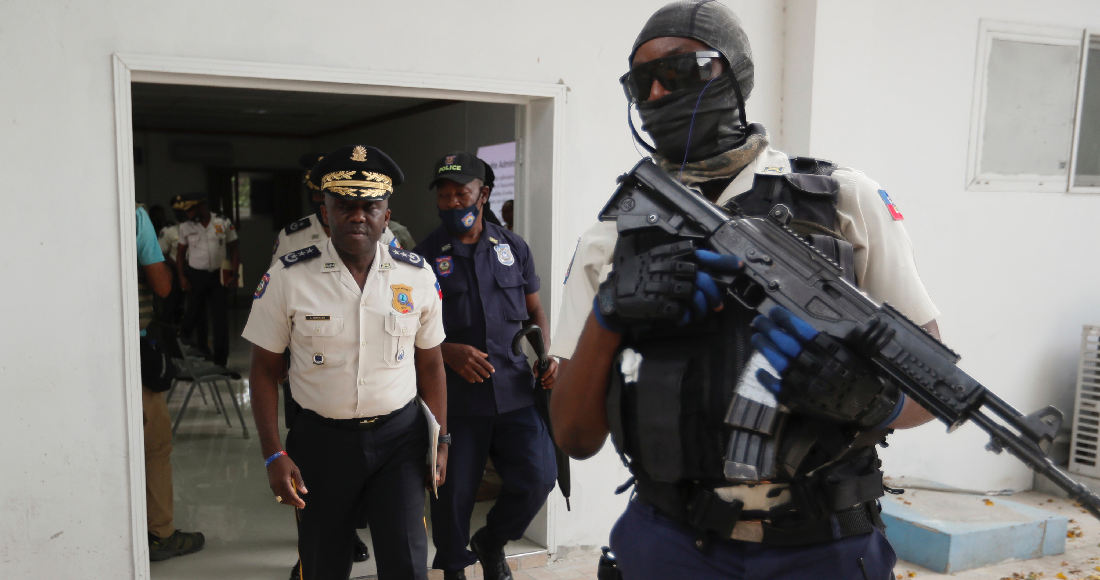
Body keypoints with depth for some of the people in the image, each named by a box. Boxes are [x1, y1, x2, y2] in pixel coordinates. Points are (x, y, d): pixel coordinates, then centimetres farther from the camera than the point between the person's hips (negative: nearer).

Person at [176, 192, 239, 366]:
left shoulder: (224, 223, 0)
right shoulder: (185, 227, 5)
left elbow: (234, 249, 4)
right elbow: (181, 253, 10)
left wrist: (233, 273, -6)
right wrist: (182, 277, -1)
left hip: (219, 275, 0)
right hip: (196, 276, 1)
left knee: (221, 318, 1)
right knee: (192, 316, 4)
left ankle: (220, 361, 9)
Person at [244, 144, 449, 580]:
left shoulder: (417, 276, -1)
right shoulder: (287, 278, -7)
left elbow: (430, 365, 7)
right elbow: (265, 370, -1)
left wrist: (441, 441, 5)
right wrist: (274, 455, -7)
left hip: (399, 435, 1)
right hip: (320, 440, 0)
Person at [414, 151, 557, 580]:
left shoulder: (513, 247, 9)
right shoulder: (425, 256, 0)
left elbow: (534, 308, 18)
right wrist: (448, 351, -16)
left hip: (515, 392, 2)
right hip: (456, 396, -2)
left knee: (538, 477, -3)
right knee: (453, 491, 6)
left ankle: (491, 543, 27)